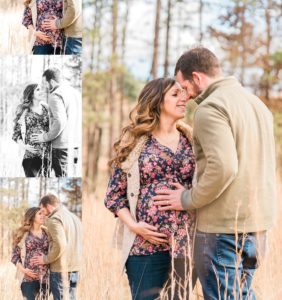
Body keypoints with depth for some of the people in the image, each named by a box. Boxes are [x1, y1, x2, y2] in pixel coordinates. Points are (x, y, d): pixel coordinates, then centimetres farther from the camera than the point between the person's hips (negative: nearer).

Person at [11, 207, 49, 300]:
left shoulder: (47, 233, 11)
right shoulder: (22, 234, 3)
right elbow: (15, 256, 2)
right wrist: (23, 270, -12)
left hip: (45, 277, 3)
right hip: (28, 278, -3)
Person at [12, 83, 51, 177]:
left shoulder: (46, 109, 13)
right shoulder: (24, 112, 4)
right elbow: (16, 134, 6)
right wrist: (24, 146, -9)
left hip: (46, 154, 3)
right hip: (31, 155, -3)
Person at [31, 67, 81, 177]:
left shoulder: (55, 96, -12)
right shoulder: (74, 92, 16)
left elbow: (60, 122, -22)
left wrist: (45, 137, -13)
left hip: (62, 145, -9)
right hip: (74, 145, 9)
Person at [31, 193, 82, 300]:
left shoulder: (54, 219, -10)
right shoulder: (74, 217, 17)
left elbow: (60, 245, -21)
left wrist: (46, 259, -10)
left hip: (60, 268, -8)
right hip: (74, 267, 8)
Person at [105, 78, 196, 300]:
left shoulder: (191, 140, 10)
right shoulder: (134, 142, 2)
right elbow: (114, 194, 3)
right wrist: (133, 225, -11)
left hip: (186, 244, 3)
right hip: (146, 245, -3)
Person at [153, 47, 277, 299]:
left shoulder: (210, 108, -13)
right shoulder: (257, 103, 15)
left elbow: (223, 168, -24)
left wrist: (188, 200, -12)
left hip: (223, 225, -9)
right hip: (258, 221, 9)